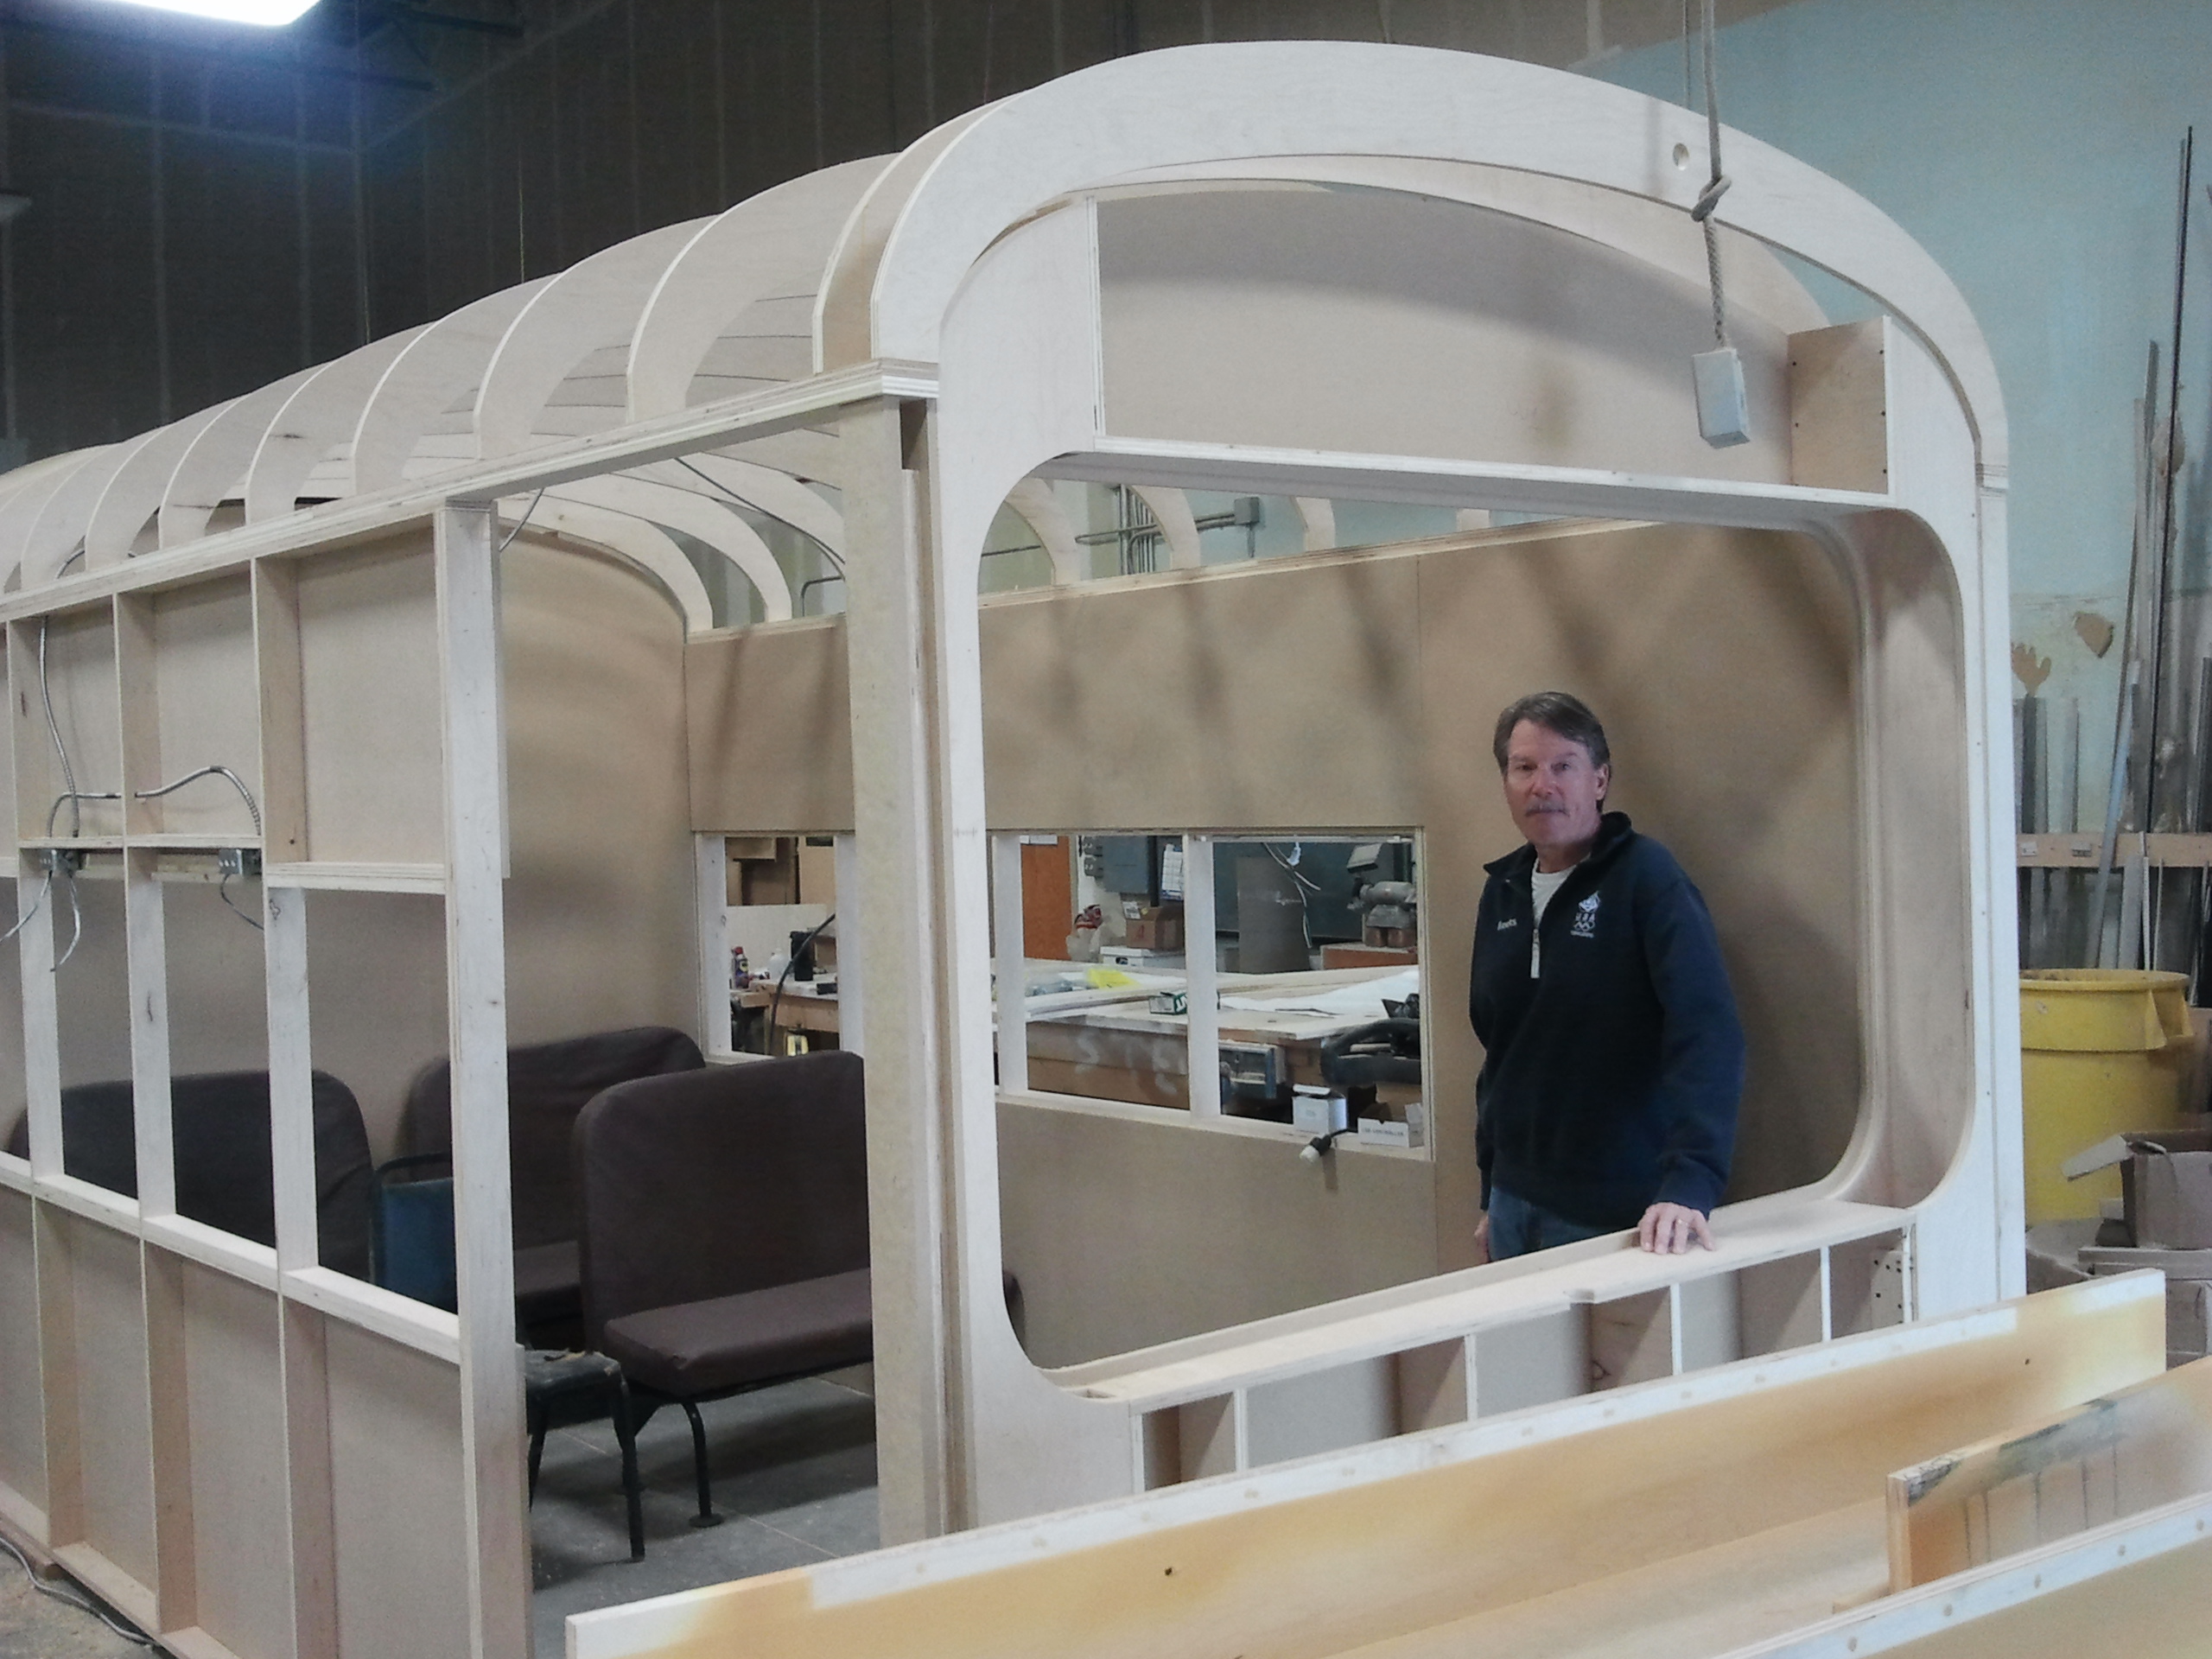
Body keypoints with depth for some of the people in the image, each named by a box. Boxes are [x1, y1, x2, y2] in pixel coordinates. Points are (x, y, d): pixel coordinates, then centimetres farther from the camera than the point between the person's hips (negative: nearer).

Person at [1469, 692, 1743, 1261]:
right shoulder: (1502, 890, 8)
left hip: (1619, 1214, -6)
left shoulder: (1646, 877, -12)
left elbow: (1707, 1035, -23)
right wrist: (1492, 1194, 17)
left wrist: (1689, 1184, -33)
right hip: (1514, 1203, 6)